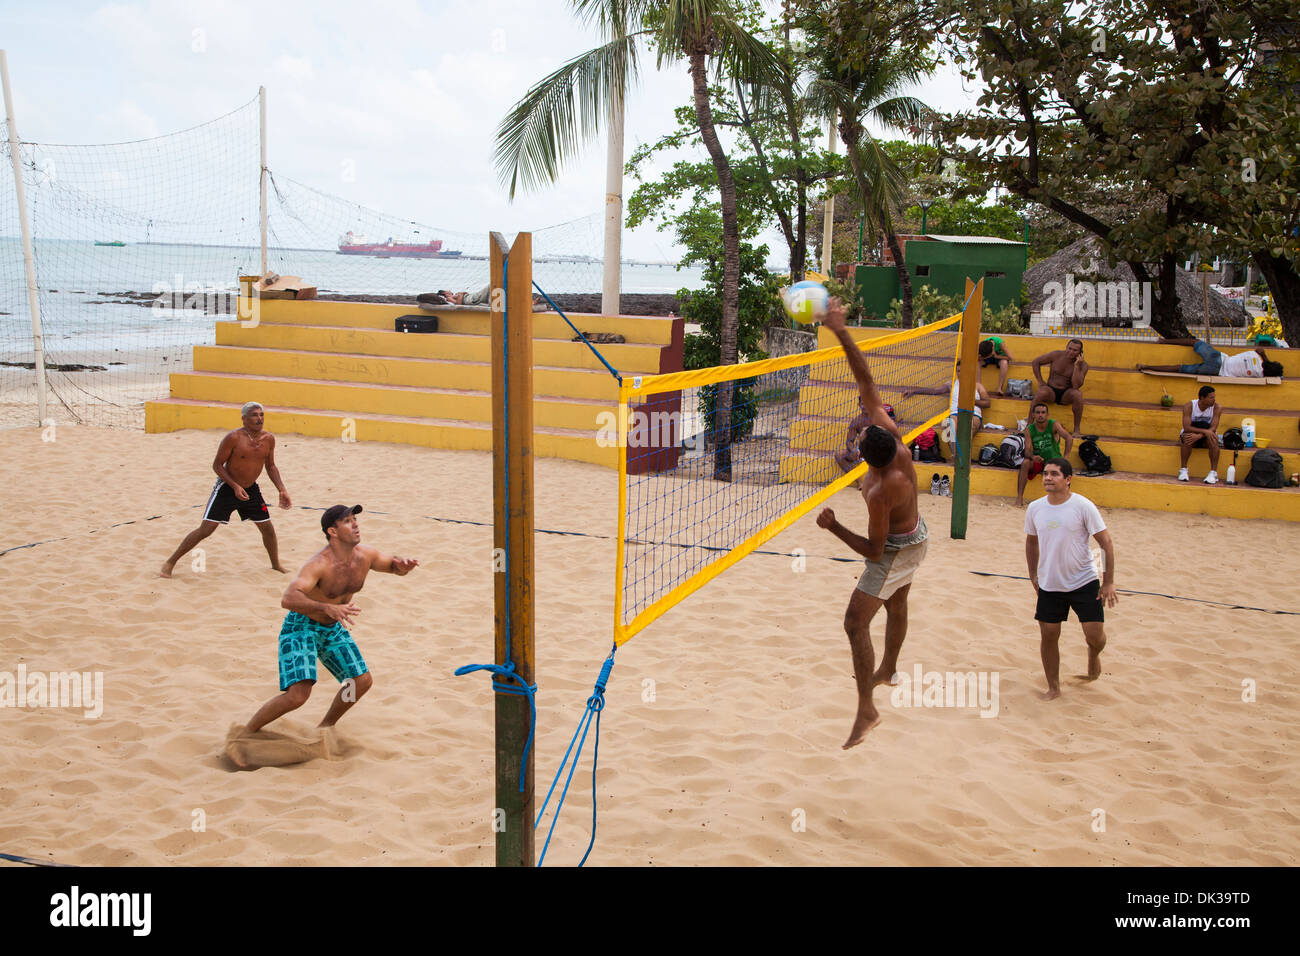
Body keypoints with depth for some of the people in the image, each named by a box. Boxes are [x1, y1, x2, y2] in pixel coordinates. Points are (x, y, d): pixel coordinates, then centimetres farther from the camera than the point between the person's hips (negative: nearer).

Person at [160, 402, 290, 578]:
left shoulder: (269, 439, -4)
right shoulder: (234, 438, -20)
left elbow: (270, 466, 10)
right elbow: (217, 465, -14)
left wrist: (282, 490, 1)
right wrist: (235, 486, -24)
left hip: (251, 489, 5)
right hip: (226, 488, -5)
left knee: (268, 529, 7)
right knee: (205, 529, -9)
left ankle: (276, 565, 29)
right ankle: (170, 562, 3)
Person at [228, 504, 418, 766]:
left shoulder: (365, 555, -10)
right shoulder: (320, 564, -31)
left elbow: (393, 565, 10)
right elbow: (288, 599, -43)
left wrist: (402, 565, -15)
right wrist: (328, 608, -57)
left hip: (332, 628, 8)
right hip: (301, 627, -8)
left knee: (363, 680, 10)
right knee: (298, 694, -21)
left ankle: (324, 728, 30)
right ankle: (242, 736, -4)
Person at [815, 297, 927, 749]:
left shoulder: (879, 492, -38)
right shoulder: (892, 434, -22)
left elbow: (874, 550, -28)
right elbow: (866, 381, -21)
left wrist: (834, 527, -24)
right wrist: (840, 332, -26)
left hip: (895, 553, -9)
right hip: (917, 538, 9)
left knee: (856, 623, -6)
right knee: (896, 606, 28)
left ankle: (866, 709, -6)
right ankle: (887, 671, 52)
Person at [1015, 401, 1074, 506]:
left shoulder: (1053, 425, -10)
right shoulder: (1029, 429, -4)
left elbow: (1069, 438, -24)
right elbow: (1027, 449, -10)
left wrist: (1065, 457, -35)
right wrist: (1033, 456, -35)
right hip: (1037, 460, 2)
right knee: (1025, 463, -29)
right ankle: (1019, 497, -28)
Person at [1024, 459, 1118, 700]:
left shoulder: (1083, 506, -13)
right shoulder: (1034, 508, -1)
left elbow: (1106, 542, -10)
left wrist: (1108, 582, -12)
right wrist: (1033, 575, 15)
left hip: (1084, 583, -3)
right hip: (1049, 585, 3)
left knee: (1095, 636, -7)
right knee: (1048, 637, 2)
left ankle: (1093, 654, 30)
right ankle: (1053, 688, 20)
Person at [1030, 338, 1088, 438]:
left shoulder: (1083, 365, -5)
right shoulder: (1057, 355, -4)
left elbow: (1076, 386, -18)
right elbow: (1035, 362, 6)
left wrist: (1077, 366, -23)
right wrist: (1040, 381, 1)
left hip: (1066, 394, 0)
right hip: (1051, 390, 0)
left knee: (1077, 394, -34)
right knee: (1040, 393, -34)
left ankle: (1076, 429, -25)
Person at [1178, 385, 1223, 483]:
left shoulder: (1217, 407, -14)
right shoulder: (1189, 406, -17)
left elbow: (1213, 428, -22)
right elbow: (1187, 427, -25)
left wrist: (1198, 436, -38)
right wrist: (1204, 431, -39)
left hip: (1205, 439, 1)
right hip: (1191, 433, -1)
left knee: (1213, 439, -32)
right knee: (1187, 437, -34)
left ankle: (1214, 473, -30)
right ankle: (1183, 469, -25)